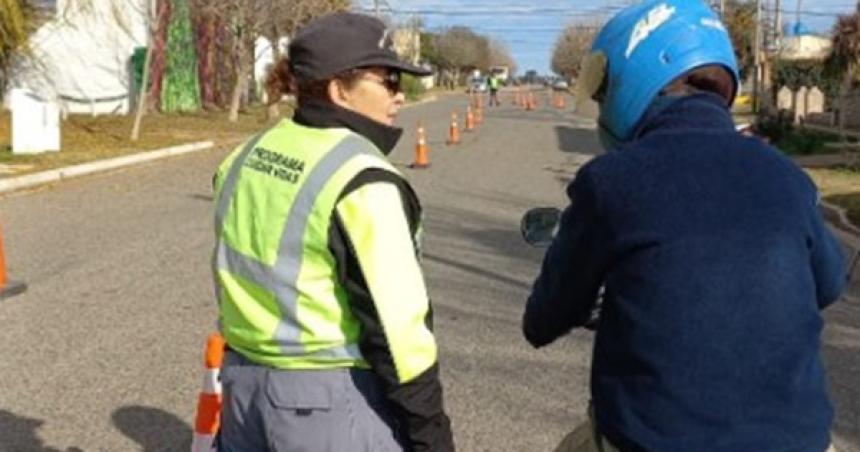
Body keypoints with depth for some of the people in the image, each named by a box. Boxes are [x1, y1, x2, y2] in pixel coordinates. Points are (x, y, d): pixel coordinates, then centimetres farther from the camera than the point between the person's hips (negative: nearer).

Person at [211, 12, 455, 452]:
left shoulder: (248, 157, 5)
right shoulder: (360, 179, -19)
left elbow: (238, 278, 12)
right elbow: (394, 326, -20)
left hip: (245, 384, 8)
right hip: (335, 401, -8)